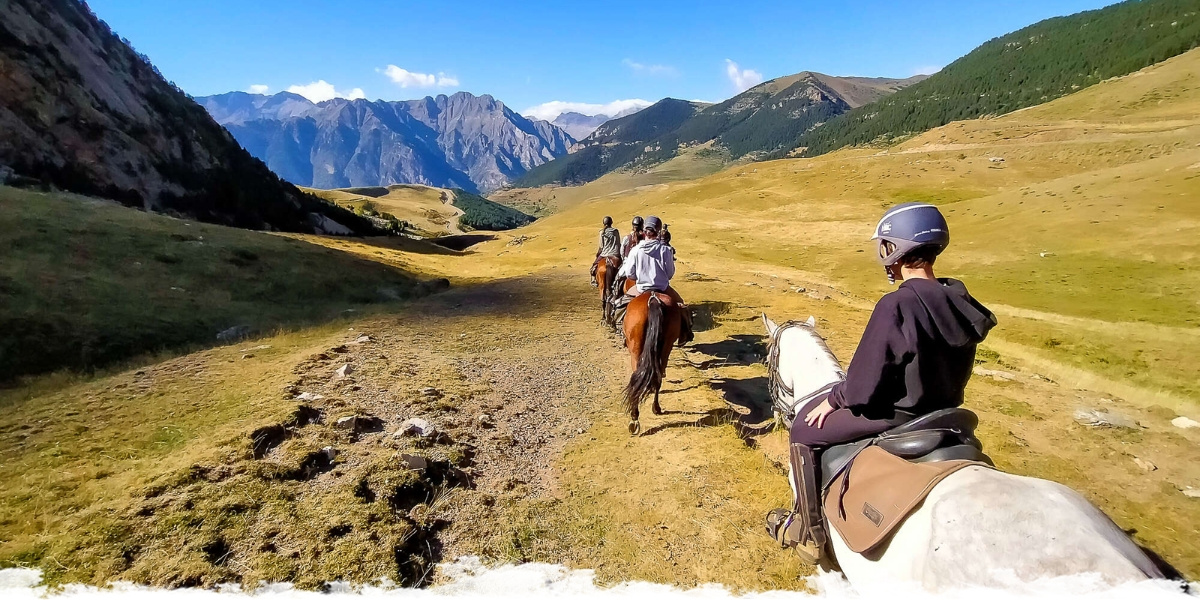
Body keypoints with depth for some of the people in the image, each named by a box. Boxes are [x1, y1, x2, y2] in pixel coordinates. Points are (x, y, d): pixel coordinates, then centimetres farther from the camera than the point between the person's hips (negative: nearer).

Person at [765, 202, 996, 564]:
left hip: (896, 416, -9)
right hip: (943, 412, 9)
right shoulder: (960, 302, -2)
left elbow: (865, 381, -25)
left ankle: (809, 533, 19)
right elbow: (955, 370, 10)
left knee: (804, 429, 7)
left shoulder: (896, 306, -28)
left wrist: (834, 399, -5)